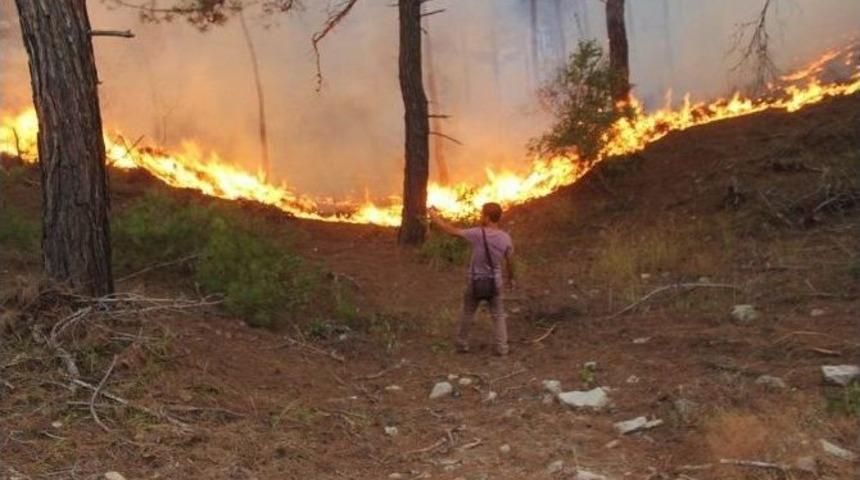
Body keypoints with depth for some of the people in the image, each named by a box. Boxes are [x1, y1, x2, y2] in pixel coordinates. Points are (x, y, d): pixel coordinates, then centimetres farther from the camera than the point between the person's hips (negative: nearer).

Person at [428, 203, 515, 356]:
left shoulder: (477, 234, -21)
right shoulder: (506, 238, -9)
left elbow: (450, 230, -15)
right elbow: (510, 262, 1)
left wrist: (434, 216, -2)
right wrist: (510, 278, 19)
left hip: (475, 283, -2)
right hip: (494, 283, 2)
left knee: (467, 313, 17)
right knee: (498, 315, 14)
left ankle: (462, 344, 27)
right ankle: (502, 348, 10)